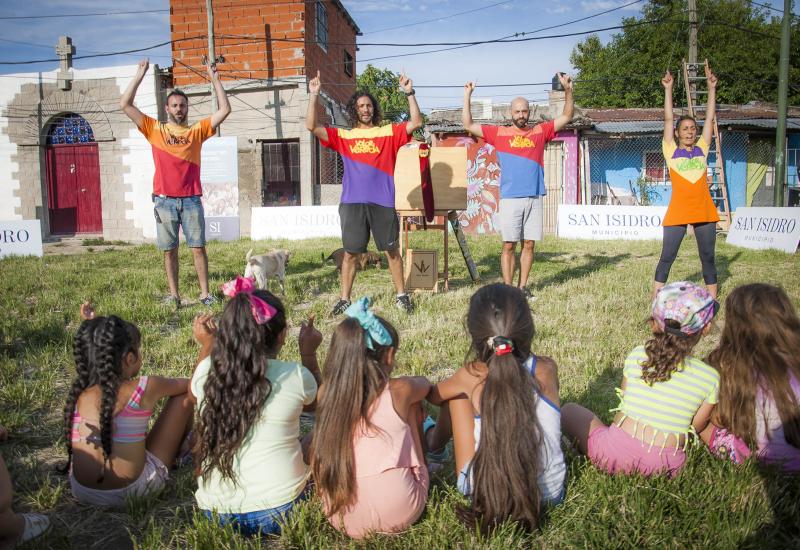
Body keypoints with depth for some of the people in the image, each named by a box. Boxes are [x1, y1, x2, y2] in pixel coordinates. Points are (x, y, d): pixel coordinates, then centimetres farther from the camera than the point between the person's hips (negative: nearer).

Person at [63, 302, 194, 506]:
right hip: (131, 490, -5)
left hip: (81, 492, 5)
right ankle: (179, 452, 36)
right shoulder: (144, 388, -14)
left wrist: (91, 328, 22)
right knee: (184, 394, 8)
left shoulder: (79, 390, -3)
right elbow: (189, 384, 5)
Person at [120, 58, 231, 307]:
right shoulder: (155, 130, 9)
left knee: (198, 247, 0)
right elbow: (125, 104, 5)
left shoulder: (197, 130, 9)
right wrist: (140, 75, 4)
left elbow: (225, 110, 5)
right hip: (165, 200, 0)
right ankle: (174, 295, 12)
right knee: (169, 250, 5)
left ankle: (205, 293, 6)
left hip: (191, 199, 0)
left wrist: (215, 80, 3)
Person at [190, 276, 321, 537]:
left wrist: (206, 345, 23)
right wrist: (308, 353, 14)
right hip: (280, 510, -2)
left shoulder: (207, 371, -9)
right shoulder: (295, 375, -15)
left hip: (215, 512, 2)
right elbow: (315, 402, 9)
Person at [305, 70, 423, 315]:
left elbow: (416, 122, -2)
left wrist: (409, 93, -9)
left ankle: (401, 295, 18)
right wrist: (314, 96, -4)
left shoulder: (388, 133, 7)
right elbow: (312, 127, 2)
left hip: (382, 202, -1)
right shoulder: (343, 136, 9)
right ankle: (345, 299, 13)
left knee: (392, 250, 7)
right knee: (351, 253, 5)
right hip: (352, 203, 1)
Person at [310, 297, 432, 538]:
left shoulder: (327, 393, -4)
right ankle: (421, 469, 40)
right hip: (398, 514, -3)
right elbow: (425, 383, 20)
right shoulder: (399, 391, -10)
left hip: (340, 516, 3)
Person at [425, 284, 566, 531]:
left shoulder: (470, 377, -16)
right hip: (550, 492, 2)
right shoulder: (547, 369, -11)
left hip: (485, 492, -2)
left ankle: (436, 441, 42)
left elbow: (431, 394, 6)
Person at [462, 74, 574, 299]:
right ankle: (507, 287, 4)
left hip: (535, 198, 2)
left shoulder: (540, 131, 12)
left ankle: (523, 286, 14)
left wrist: (568, 90, 6)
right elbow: (468, 125, 6)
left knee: (529, 244, 6)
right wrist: (467, 95, 6)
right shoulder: (499, 133, 7)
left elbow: (566, 117, 16)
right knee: (509, 245, -2)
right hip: (510, 198, -2)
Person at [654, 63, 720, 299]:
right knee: (666, 258, 0)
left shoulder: (701, 149, 11)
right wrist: (668, 89, -5)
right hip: (678, 212, -3)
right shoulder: (671, 151, 4)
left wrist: (712, 88, 7)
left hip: (704, 211, 3)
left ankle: (713, 302, 19)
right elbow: (668, 119, -1)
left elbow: (710, 117, 10)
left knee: (708, 258, 10)